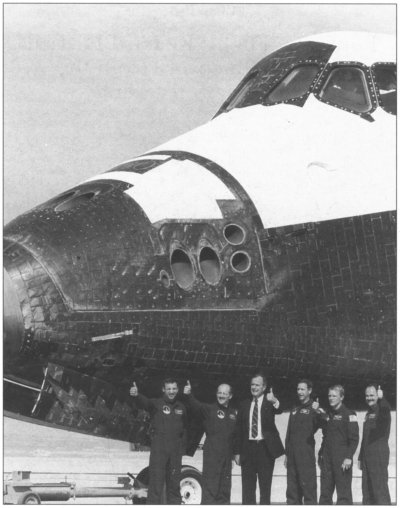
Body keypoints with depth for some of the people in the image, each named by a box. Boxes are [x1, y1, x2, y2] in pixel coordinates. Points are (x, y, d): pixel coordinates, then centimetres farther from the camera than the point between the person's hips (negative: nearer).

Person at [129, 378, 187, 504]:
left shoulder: (181, 407, 11)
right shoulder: (156, 403, -4)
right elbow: (144, 402, -25)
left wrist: (183, 444, 8)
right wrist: (136, 395, -47)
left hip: (175, 450, 5)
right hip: (158, 448, -4)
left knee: (174, 483, 12)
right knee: (156, 481, -8)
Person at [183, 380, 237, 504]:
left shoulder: (233, 413, 12)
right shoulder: (209, 409, -3)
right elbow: (197, 405, -22)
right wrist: (189, 395, -41)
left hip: (227, 455, 5)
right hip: (211, 453, -5)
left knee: (225, 486, 12)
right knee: (210, 484, -8)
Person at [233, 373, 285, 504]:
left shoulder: (269, 402, 2)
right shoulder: (245, 405, 11)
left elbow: (279, 410, -23)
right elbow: (238, 430, 11)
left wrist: (275, 401, -46)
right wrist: (237, 452, 4)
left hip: (265, 448, -3)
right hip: (248, 448, 3)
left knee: (265, 486, 1)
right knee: (247, 487, 5)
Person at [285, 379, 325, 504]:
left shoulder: (314, 408, 0)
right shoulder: (294, 410, 20)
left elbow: (321, 424, -19)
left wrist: (318, 412, -40)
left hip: (306, 454, -7)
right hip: (293, 455, 7)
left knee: (308, 485, -8)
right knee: (292, 489, 8)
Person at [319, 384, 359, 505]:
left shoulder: (349, 415, -6)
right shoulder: (328, 415, 16)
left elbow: (354, 439, -11)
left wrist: (348, 457, -17)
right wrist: (321, 454, 16)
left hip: (342, 459, -7)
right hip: (327, 459, 7)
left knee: (344, 493, -5)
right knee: (325, 492, 7)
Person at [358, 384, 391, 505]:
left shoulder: (382, 410, -5)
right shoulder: (368, 413, 19)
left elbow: (386, 409, -32)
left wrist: (381, 399, -47)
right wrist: (360, 457, 21)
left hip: (379, 454, -8)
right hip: (367, 456, 8)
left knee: (380, 488, -11)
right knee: (367, 490, 9)